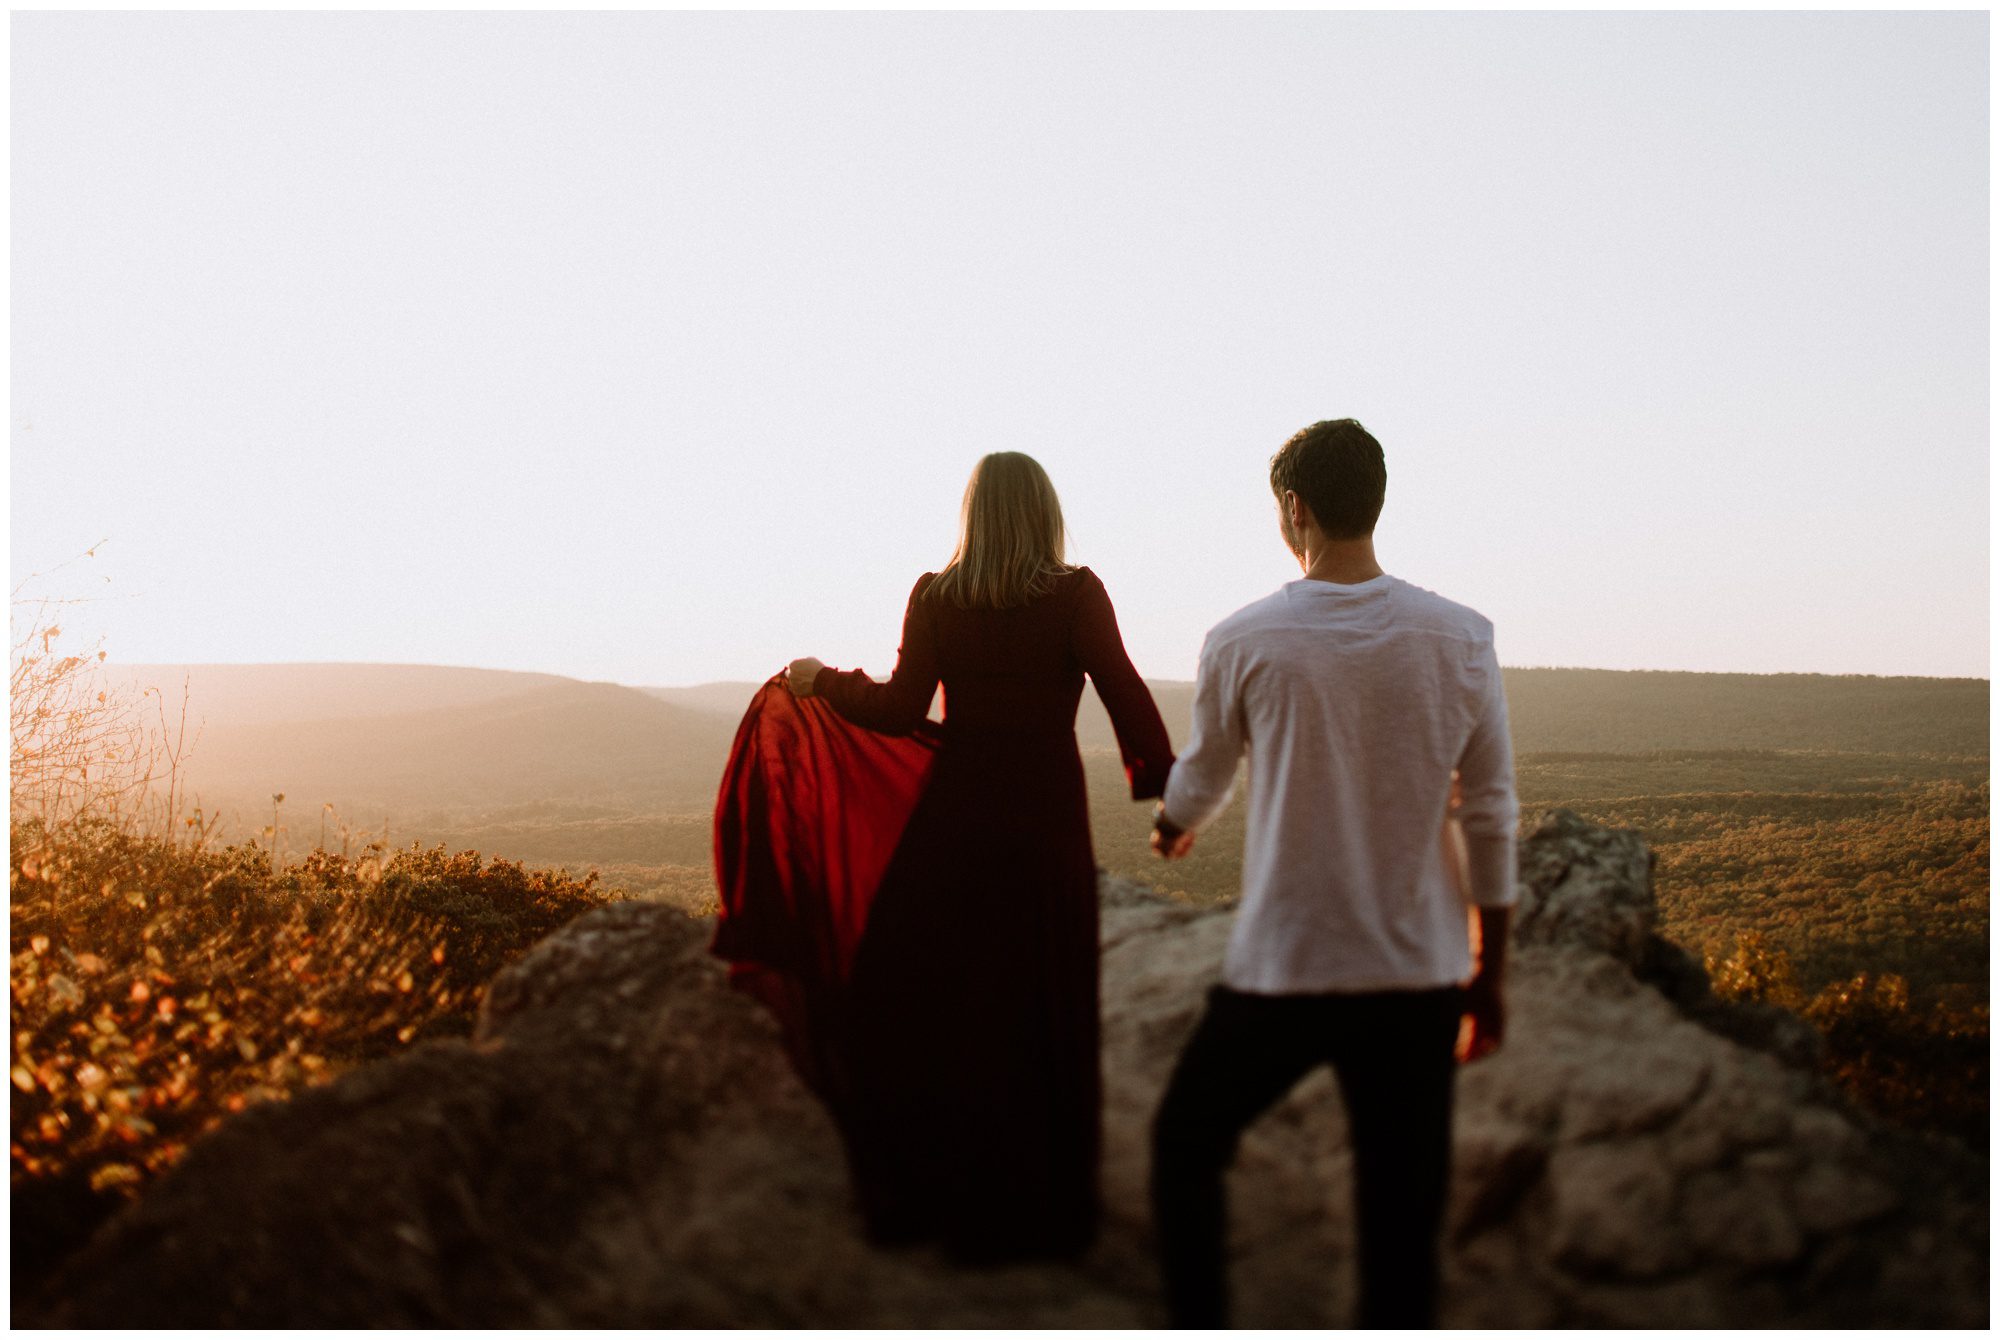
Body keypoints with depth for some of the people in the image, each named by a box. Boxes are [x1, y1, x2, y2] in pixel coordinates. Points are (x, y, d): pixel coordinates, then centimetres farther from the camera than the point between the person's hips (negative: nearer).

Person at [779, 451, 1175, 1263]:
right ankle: (1039, 1211, 20)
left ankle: (919, 1198, 23)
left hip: (955, 815, 1)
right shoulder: (1075, 594, -5)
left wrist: (823, 681, 12)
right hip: (1047, 816, -1)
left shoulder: (933, 598, -1)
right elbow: (1124, 692, -13)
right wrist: (1165, 786, -8)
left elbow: (900, 710, -3)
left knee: (908, 991, 14)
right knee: (1038, 1010, 10)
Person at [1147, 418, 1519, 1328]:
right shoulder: (1462, 640, -3)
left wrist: (1170, 828, 34)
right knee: (1403, 1215, 11)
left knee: (1184, 1148, 21)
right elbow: (1490, 820, 2)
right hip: (1420, 977, 2)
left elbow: (1202, 776, 11)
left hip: (1282, 971, -2)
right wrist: (1490, 972, 13)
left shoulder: (1242, 642, -7)